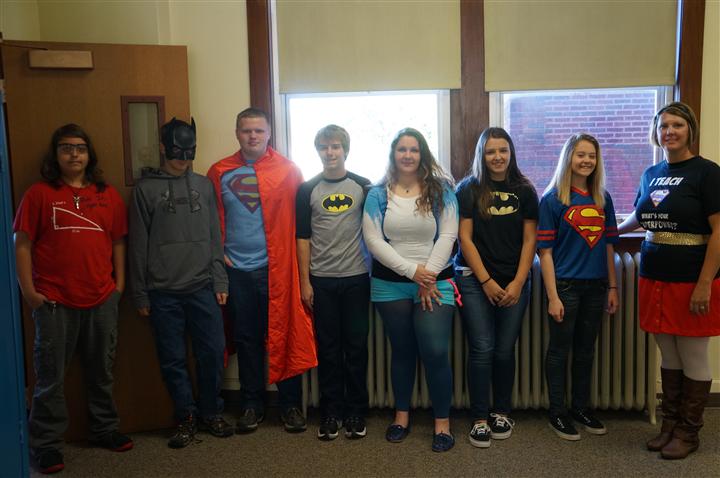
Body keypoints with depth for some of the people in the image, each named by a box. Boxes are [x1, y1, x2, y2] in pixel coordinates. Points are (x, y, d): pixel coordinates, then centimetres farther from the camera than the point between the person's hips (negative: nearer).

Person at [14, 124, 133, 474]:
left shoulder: (108, 195, 8)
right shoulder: (39, 194, -1)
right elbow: (22, 244, -2)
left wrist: (119, 284, 6)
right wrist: (28, 291, -7)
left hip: (102, 300, 3)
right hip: (54, 301, -3)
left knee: (101, 372, 15)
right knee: (50, 377, 4)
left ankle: (105, 429, 30)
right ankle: (46, 444, 17)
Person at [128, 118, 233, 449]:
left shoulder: (203, 185, 9)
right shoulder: (145, 188, 1)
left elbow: (215, 237, 9)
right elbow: (138, 245, 1)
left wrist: (220, 281, 3)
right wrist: (140, 294, 0)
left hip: (203, 288, 2)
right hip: (163, 292, -2)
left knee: (212, 353, 3)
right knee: (173, 359, 5)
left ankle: (211, 413, 21)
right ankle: (186, 418, 20)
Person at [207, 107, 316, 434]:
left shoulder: (288, 170, 0)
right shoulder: (220, 172, 5)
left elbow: (300, 216, 0)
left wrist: (295, 257, -5)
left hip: (277, 267, -2)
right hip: (237, 269, 2)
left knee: (284, 335, 4)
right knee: (247, 338, 11)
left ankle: (291, 405, 17)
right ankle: (252, 405, 24)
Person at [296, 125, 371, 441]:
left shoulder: (363, 187, 3)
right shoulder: (308, 190, 3)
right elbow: (303, 239, 2)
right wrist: (305, 282, -2)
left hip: (356, 278, 0)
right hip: (321, 280, 0)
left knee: (356, 346, 5)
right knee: (328, 347, 7)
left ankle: (355, 411, 17)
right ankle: (331, 412, 17)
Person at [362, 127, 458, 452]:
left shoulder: (441, 190, 2)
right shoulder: (378, 194, 3)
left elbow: (447, 236, -5)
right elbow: (373, 239, -5)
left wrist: (428, 278, -12)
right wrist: (412, 271, -13)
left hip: (434, 283, -1)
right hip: (390, 285, 2)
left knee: (435, 352, -8)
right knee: (402, 351, 12)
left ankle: (442, 422, 8)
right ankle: (402, 415, 28)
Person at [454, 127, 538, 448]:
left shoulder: (524, 190, 5)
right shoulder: (468, 189, 0)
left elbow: (529, 239, 4)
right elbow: (465, 238, -3)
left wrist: (518, 283, -5)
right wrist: (486, 281, -7)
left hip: (514, 281, 2)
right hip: (474, 279, -2)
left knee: (505, 350, 5)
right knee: (482, 349, -4)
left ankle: (501, 412, 22)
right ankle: (479, 419, 6)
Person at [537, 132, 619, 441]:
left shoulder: (603, 199, 7)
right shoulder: (553, 199, -7)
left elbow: (608, 245, 12)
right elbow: (545, 251, -10)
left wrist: (612, 287, 8)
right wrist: (552, 296, -14)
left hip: (595, 286, 5)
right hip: (565, 285, -5)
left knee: (586, 350, 15)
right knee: (560, 350, 6)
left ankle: (581, 407, 30)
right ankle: (557, 413, 19)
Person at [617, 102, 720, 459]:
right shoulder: (651, 174, 11)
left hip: (691, 281, -5)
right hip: (654, 279, 6)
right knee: (668, 357, 13)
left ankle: (688, 433, 18)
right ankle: (669, 425, 25)